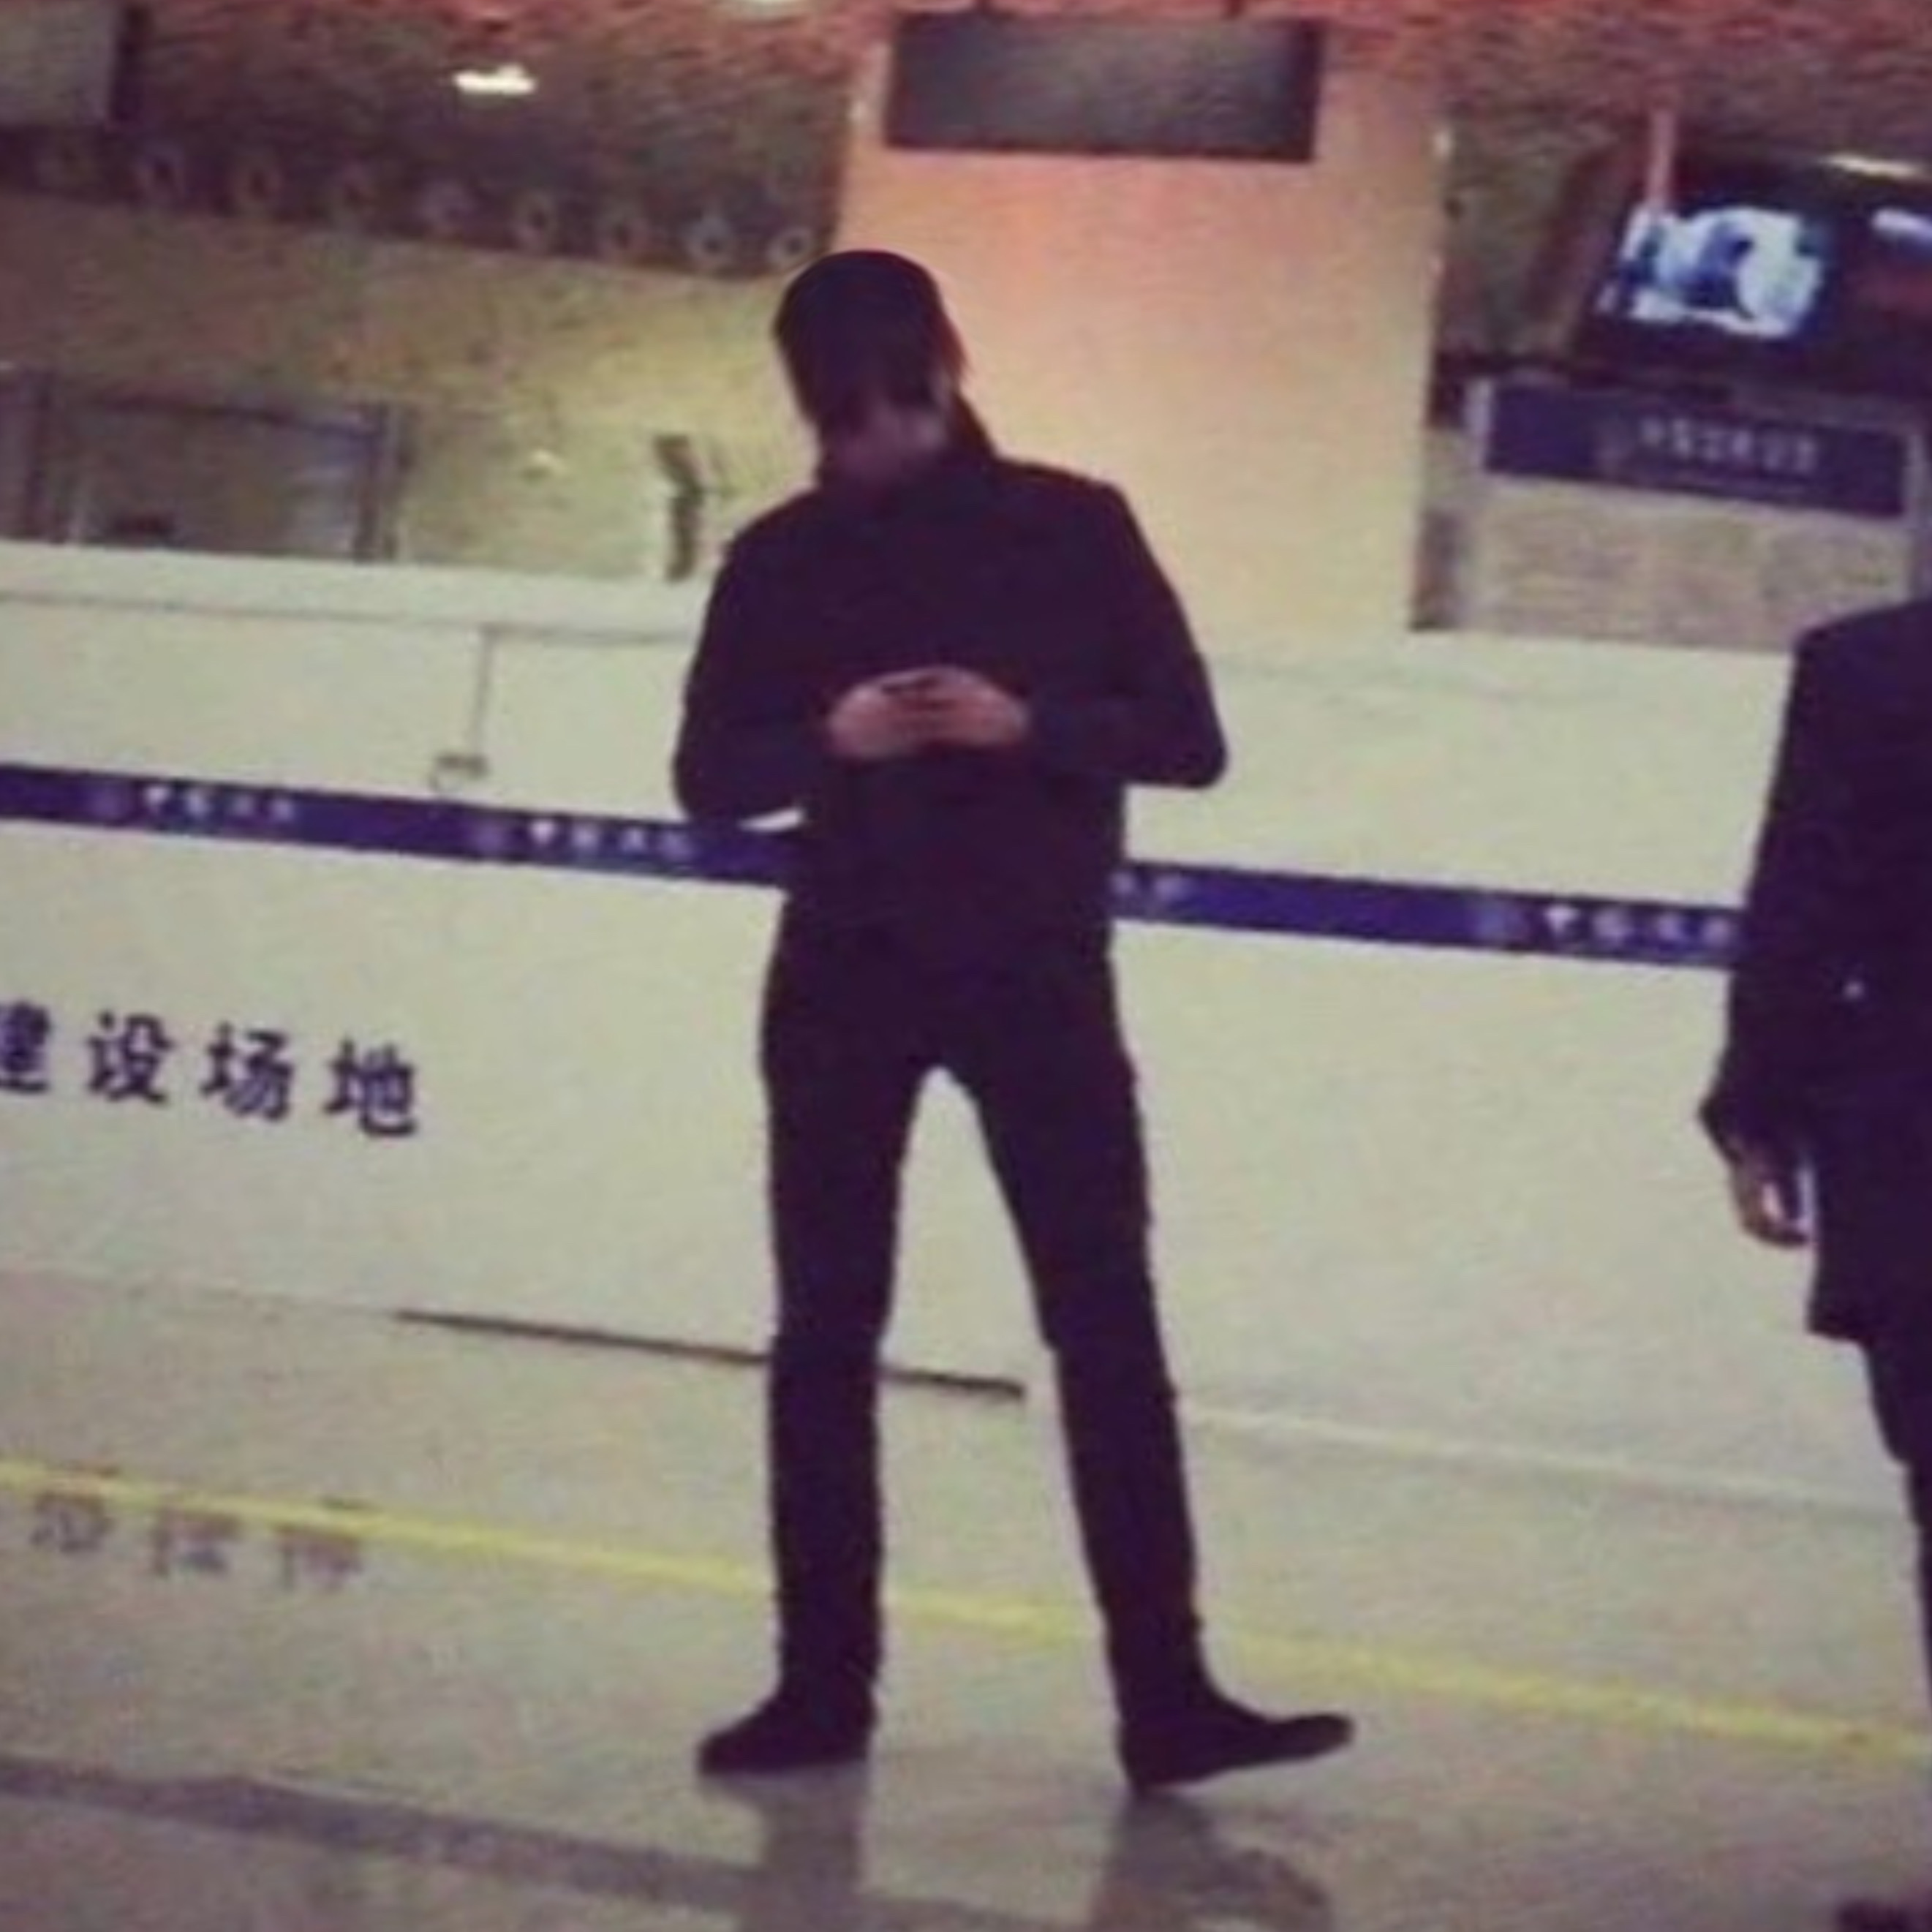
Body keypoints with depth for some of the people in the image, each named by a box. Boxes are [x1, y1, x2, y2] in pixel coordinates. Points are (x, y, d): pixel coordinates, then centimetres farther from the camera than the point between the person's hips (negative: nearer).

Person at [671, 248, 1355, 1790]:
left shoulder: (1074, 529, -1)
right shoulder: (783, 561, 4)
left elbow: (1191, 738, -2)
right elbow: (711, 776, 3)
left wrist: (1028, 723, -19)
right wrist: (828, 738, -17)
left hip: (1040, 974, -2)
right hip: (847, 979, 2)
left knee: (1110, 1333, -8)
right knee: (827, 1333, 4)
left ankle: (1169, 1697, -8)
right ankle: (824, 1684, 12)